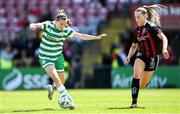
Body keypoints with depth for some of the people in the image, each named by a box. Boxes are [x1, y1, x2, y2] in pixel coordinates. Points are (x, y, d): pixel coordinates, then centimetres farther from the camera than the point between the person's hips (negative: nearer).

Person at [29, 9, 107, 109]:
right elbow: (33, 25, -20)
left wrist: (96, 37, -9)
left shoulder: (66, 30, -8)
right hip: (45, 58, -4)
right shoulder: (48, 25, -16)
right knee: (56, 78, -22)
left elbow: (80, 36, -4)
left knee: (61, 81, 8)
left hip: (58, 57, 4)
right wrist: (33, 26, -45)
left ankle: (52, 89, 41)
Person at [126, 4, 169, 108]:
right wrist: (129, 56, -3)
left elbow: (164, 38, -19)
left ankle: (146, 81, 42)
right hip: (141, 55, 4)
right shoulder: (137, 30, 5)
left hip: (152, 57, -3)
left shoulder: (152, 26, -12)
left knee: (142, 85, 3)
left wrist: (164, 49, -37)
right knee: (136, 75, -26)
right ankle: (134, 101, -22)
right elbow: (134, 46, 15)